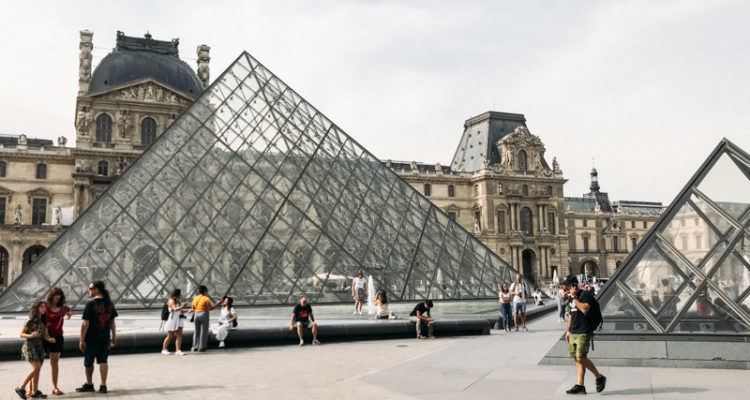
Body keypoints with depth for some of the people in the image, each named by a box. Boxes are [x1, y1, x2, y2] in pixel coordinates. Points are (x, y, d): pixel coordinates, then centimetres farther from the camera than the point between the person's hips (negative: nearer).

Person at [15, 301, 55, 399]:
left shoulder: (43, 321, 8)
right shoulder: (30, 321, -10)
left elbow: (45, 335, 6)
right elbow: (21, 334, -8)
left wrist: (50, 339, -15)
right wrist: (30, 336, -26)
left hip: (39, 347, 6)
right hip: (30, 346, -6)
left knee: (37, 370, 6)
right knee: (36, 368, -13)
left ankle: (34, 391, 12)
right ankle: (21, 388, -1)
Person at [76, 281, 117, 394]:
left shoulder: (91, 304, -13)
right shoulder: (109, 304, 3)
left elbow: (85, 324, -14)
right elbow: (112, 323, 8)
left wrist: (82, 340, -10)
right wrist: (114, 337, 15)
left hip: (91, 339, -4)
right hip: (105, 338, 4)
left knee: (88, 362, 13)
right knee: (103, 361, 9)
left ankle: (89, 384, 26)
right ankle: (103, 385, 5)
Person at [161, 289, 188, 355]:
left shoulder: (178, 301, 17)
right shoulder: (171, 301, -11)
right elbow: (175, 309, -24)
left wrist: (188, 310, 8)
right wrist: (182, 306, -34)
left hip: (179, 320, 8)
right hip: (172, 320, -8)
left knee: (179, 335, -4)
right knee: (170, 336, 1)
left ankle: (178, 350, -5)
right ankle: (164, 349, 18)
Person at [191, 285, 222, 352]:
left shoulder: (195, 298, 8)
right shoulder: (206, 299, -11)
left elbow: (193, 308, 15)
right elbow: (211, 308, -15)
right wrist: (217, 304, -4)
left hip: (196, 314, 6)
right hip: (204, 314, -6)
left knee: (196, 331, 13)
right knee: (203, 331, 1)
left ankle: (195, 347, 13)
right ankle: (201, 347, 0)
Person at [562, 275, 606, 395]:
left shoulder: (586, 294, -9)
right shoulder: (572, 297, 17)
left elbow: (584, 309, -24)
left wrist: (574, 297, -17)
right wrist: (568, 331, 24)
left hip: (583, 333, -8)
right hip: (574, 333, 8)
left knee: (581, 358, -12)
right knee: (577, 359, 6)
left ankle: (599, 377, 7)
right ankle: (580, 386, 8)